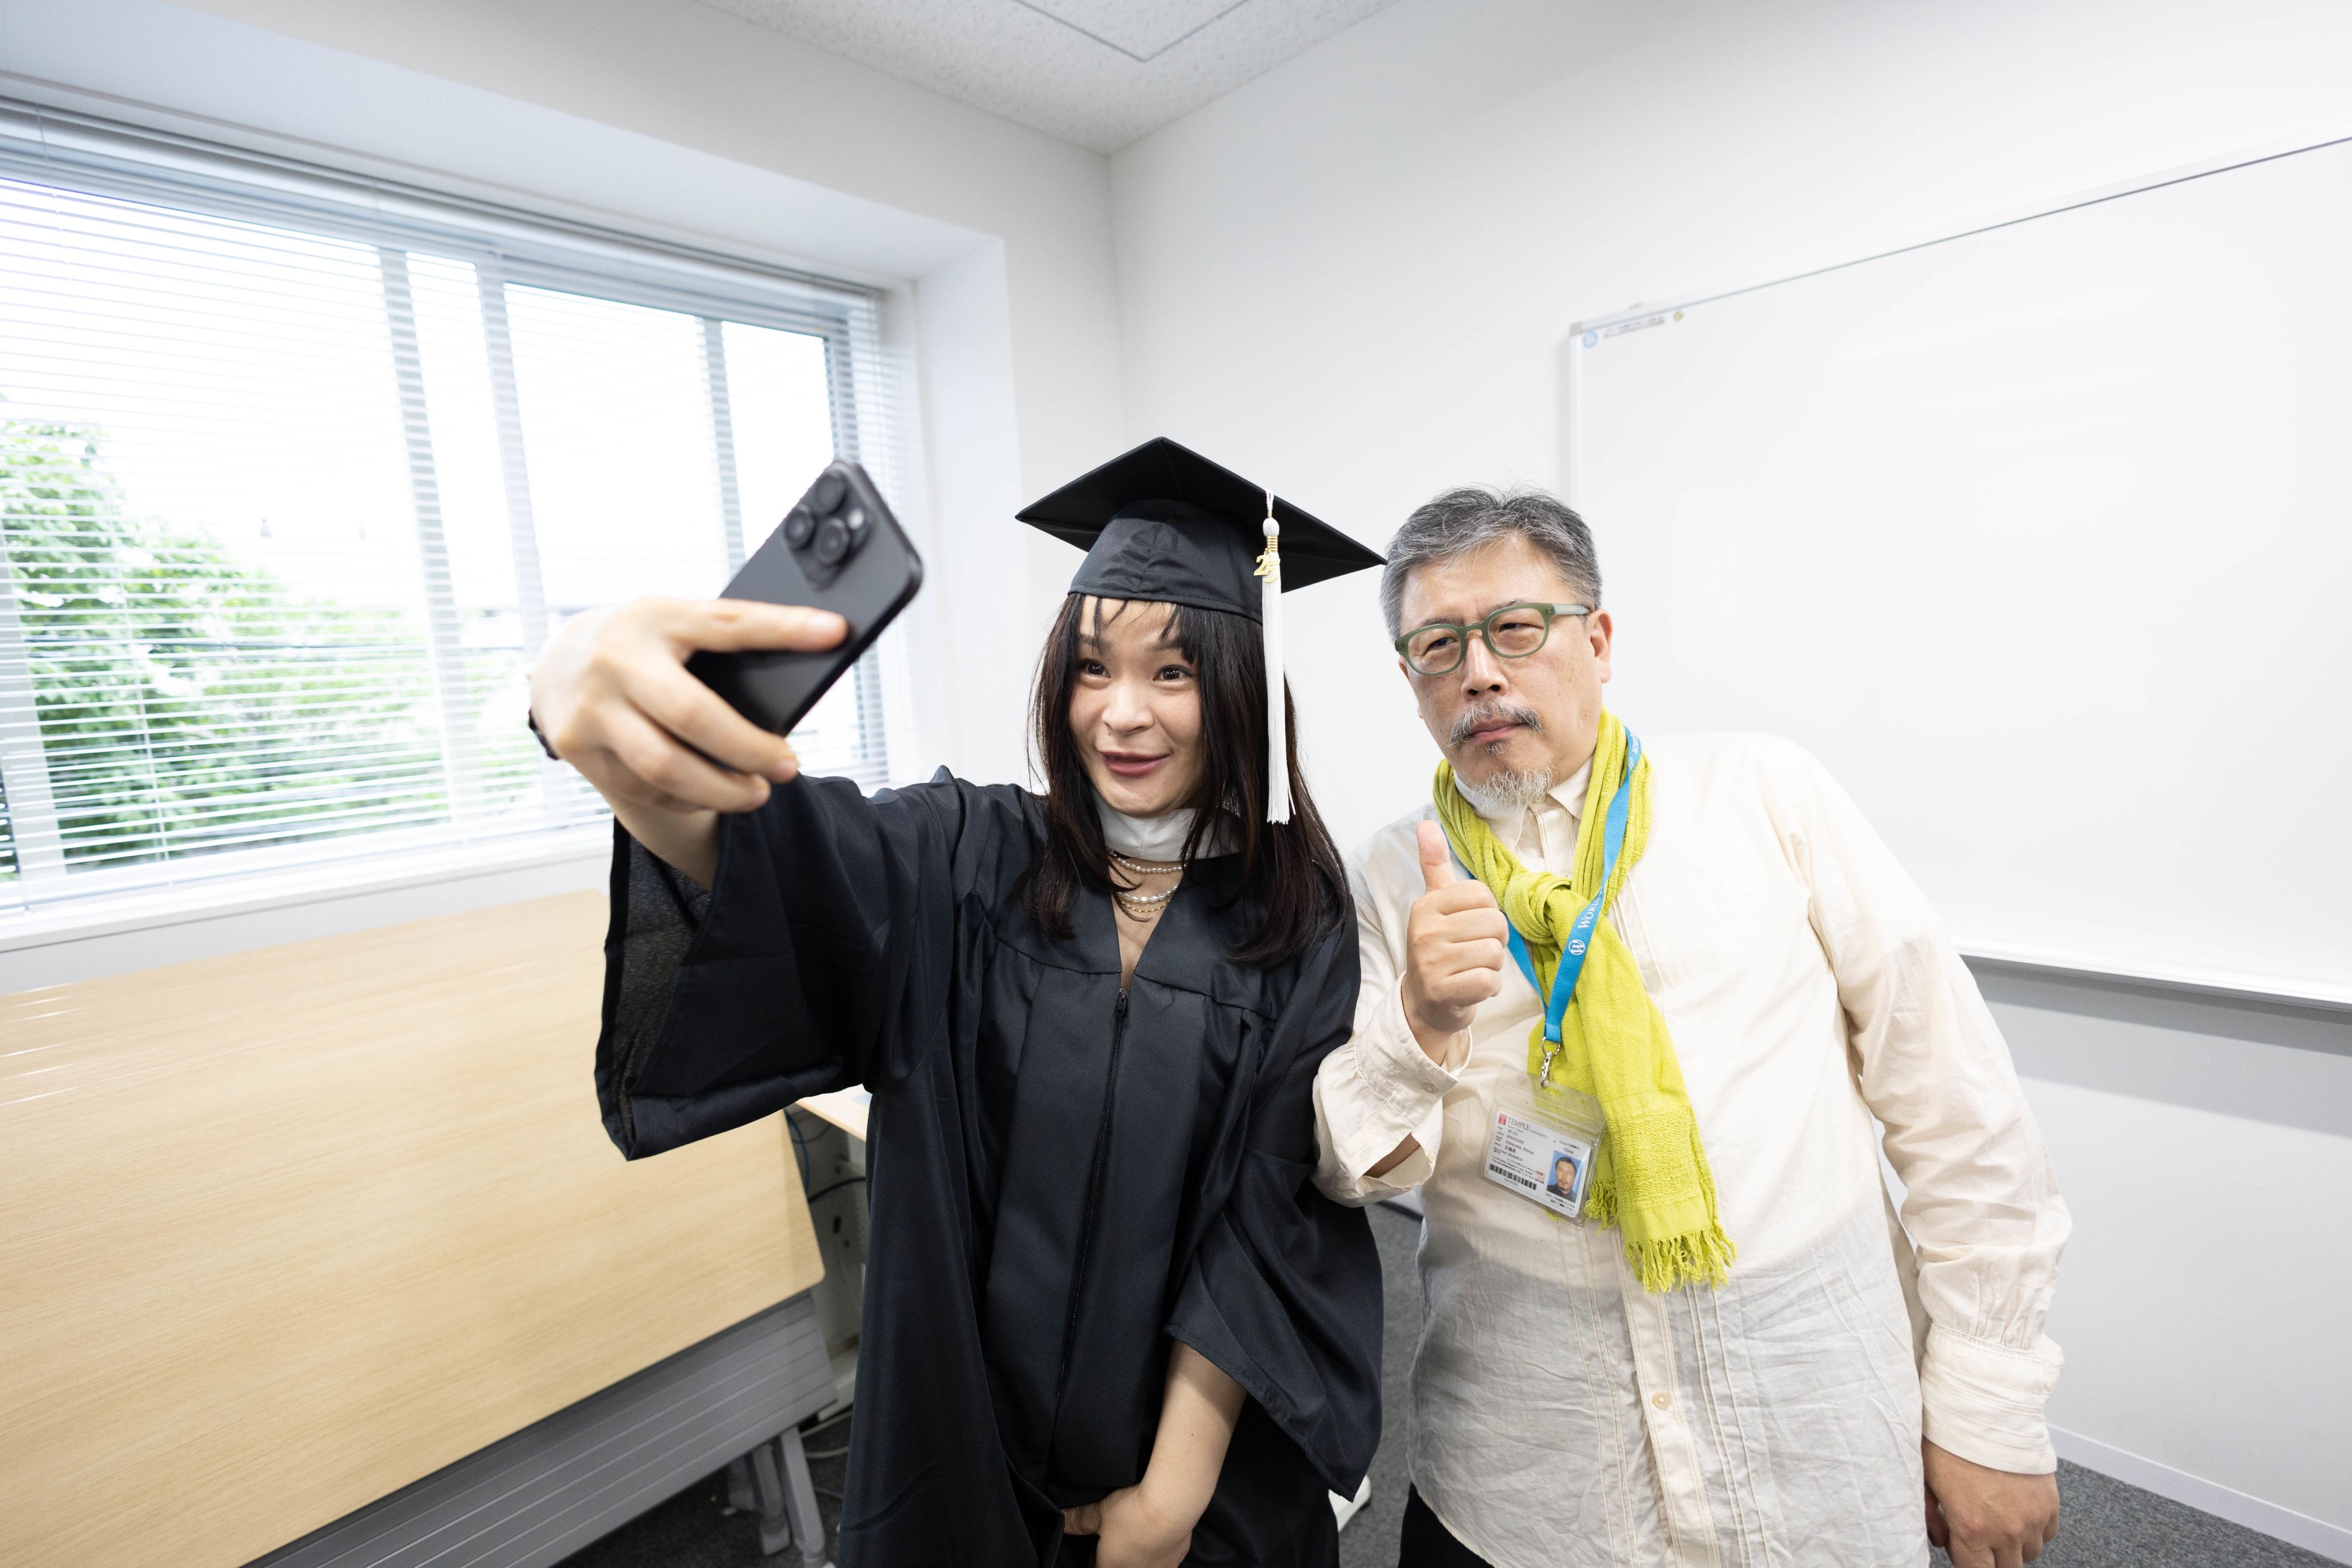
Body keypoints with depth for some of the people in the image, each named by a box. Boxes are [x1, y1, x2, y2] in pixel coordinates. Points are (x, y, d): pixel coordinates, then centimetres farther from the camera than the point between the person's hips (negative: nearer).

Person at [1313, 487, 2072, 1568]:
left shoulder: (1759, 792, -5)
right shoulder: (1391, 880, -3)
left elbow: (1957, 1101, -2)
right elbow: (1338, 1173, -5)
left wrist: (1991, 1412, -1)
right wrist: (1420, 1026, -24)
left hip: (1815, 1446, 0)